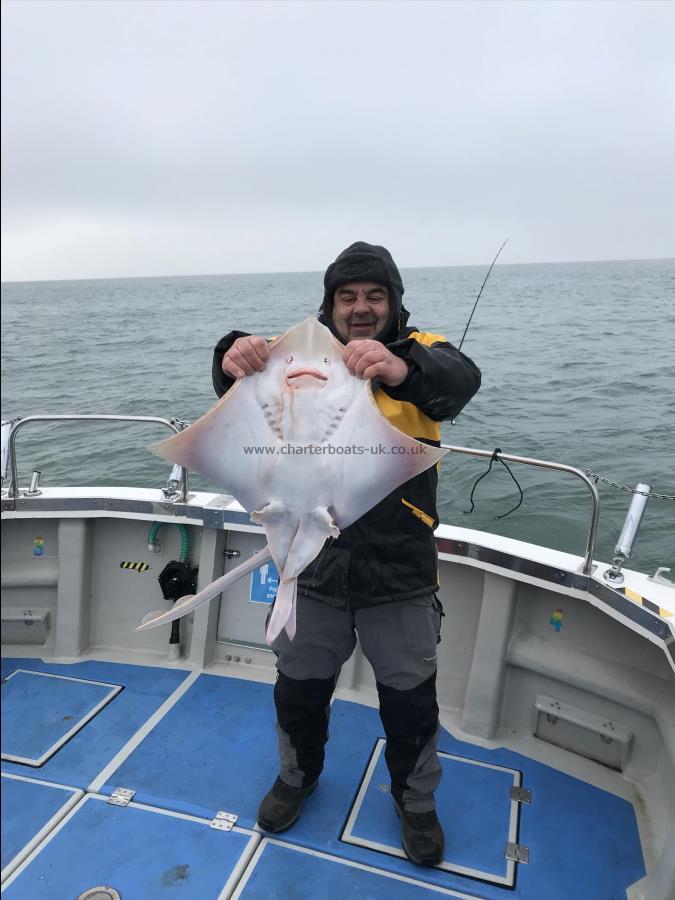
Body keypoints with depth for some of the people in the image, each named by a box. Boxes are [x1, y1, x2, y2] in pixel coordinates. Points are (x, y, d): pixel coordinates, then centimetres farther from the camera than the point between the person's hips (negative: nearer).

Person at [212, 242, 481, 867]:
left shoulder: (420, 352, -6)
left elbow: (461, 380, -28)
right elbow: (246, 393, -19)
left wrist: (401, 368, -50)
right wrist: (236, 359, -43)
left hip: (400, 576, -1)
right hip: (312, 569, 2)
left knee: (411, 703, 17)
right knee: (298, 690, 21)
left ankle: (415, 799, 47)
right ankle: (298, 773, 53)